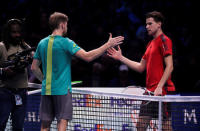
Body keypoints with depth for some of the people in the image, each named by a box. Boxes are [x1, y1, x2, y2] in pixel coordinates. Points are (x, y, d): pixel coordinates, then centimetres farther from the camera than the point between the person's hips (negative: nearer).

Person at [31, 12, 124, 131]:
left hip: (46, 90, 6)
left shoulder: (42, 43, 8)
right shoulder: (66, 43, -10)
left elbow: (34, 67, 13)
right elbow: (87, 56, -17)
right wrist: (108, 45, -13)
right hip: (62, 90, -6)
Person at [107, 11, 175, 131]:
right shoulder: (151, 44, 21)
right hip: (150, 91, 9)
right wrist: (121, 58, 21)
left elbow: (169, 67, -15)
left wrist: (159, 87, -21)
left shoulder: (164, 40, -7)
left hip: (162, 91, -9)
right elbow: (141, 67, 25)